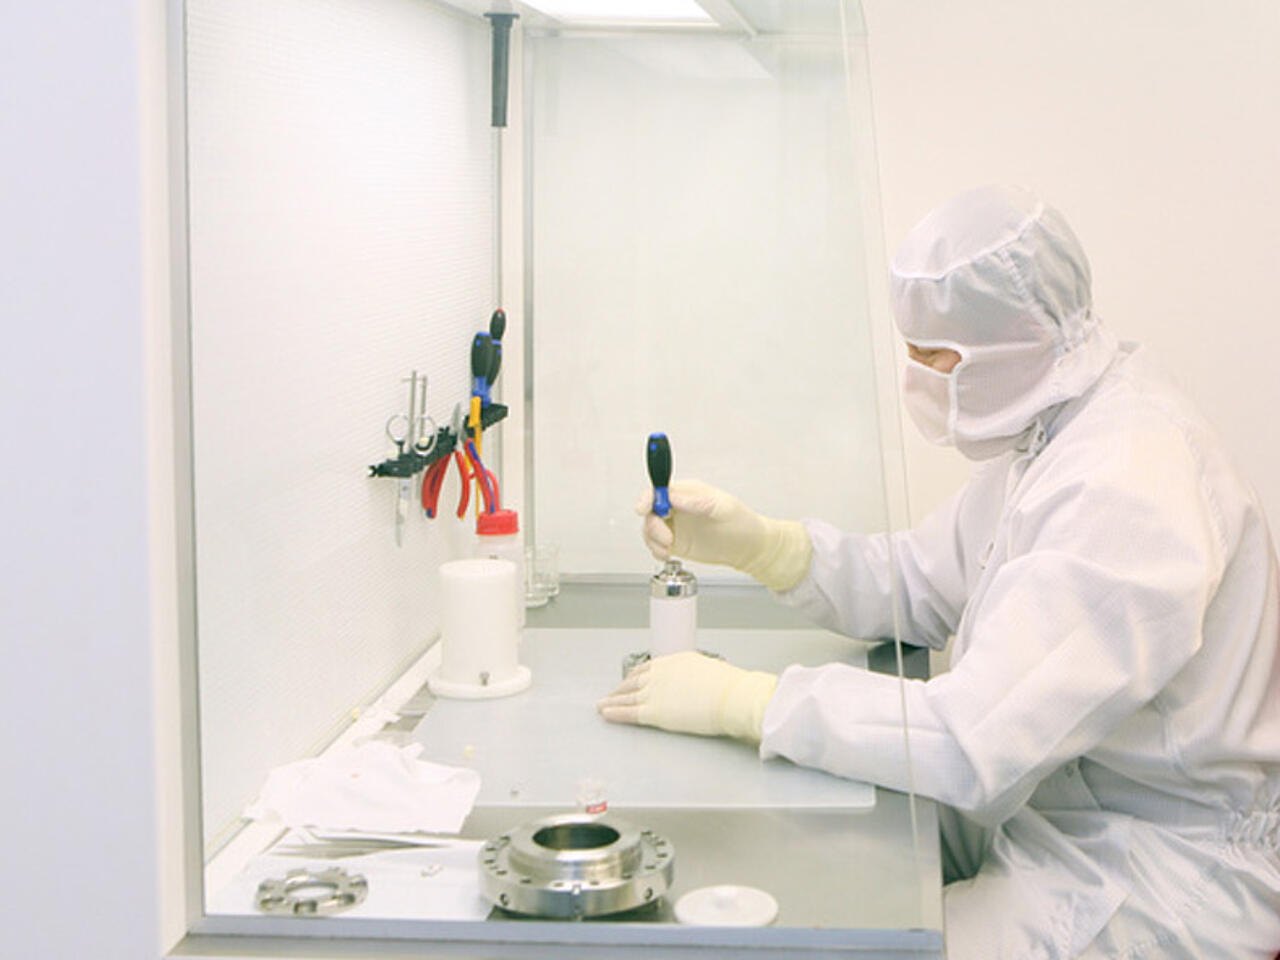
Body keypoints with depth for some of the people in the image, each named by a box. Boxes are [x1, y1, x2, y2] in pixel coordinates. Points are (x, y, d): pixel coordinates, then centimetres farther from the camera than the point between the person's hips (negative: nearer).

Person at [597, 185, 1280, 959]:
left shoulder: (1129, 489, -29)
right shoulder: (1047, 432, 5)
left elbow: (972, 744, -34)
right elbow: (916, 585, 11)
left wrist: (740, 699, -26)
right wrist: (750, 542, -4)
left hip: (1160, 877, -9)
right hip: (1044, 803, 9)